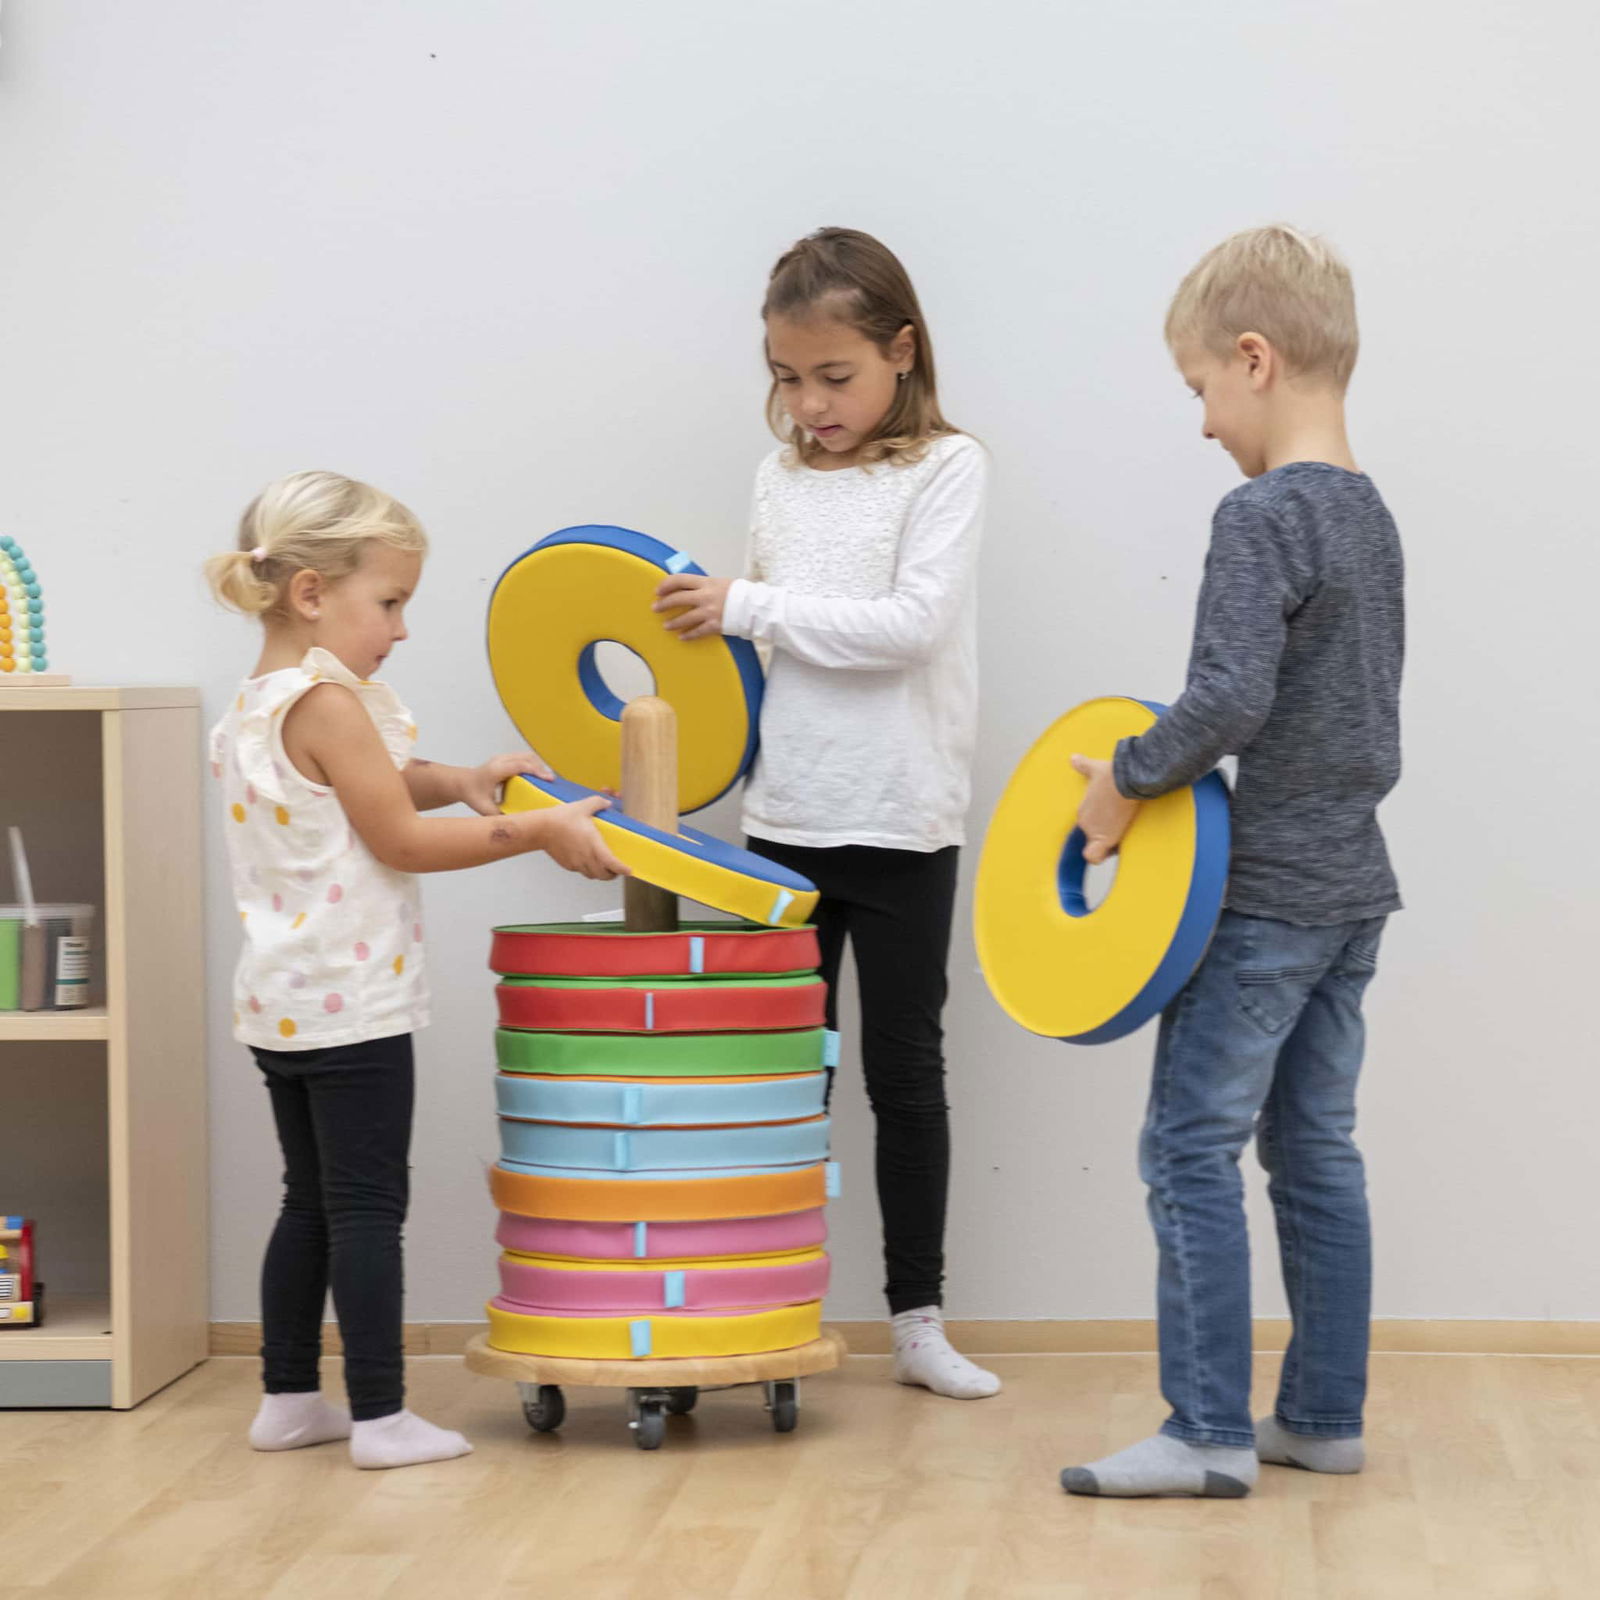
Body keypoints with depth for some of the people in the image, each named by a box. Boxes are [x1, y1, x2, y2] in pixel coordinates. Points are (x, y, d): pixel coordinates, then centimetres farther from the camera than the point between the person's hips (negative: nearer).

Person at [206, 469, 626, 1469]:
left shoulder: (254, 706, 12)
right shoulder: (329, 704, -18)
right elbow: (399, 841, -16)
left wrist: (454, 781, 9)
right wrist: (540, 831, -11)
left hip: (281, 1002, 9)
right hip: (350, 1004, -9)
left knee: (312, 1202, 16)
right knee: (368, 1207, -4)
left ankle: (289, 1399, 21)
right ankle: (381, 1417, -1)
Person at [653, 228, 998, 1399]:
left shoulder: (945, 468, -6)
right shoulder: (783, 479, 9)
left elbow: (912, 624, -18)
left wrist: (751, 605, -17)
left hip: (901, 829, -4)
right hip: (786, 819, 4)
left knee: (906, 1072, 6)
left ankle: (919, 1321, 16)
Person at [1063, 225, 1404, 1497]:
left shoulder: (1262, 516, -17)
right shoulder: (1371, 516, 12)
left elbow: (1230, 698, -28)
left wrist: (1130, 779, -15)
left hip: (1264, 899, -9)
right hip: (1354, 884, 9)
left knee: (1190, 1150, -3)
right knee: (1316, 1153, 13)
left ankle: (1211, 1433, -3)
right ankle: (1325, 1416, 19)